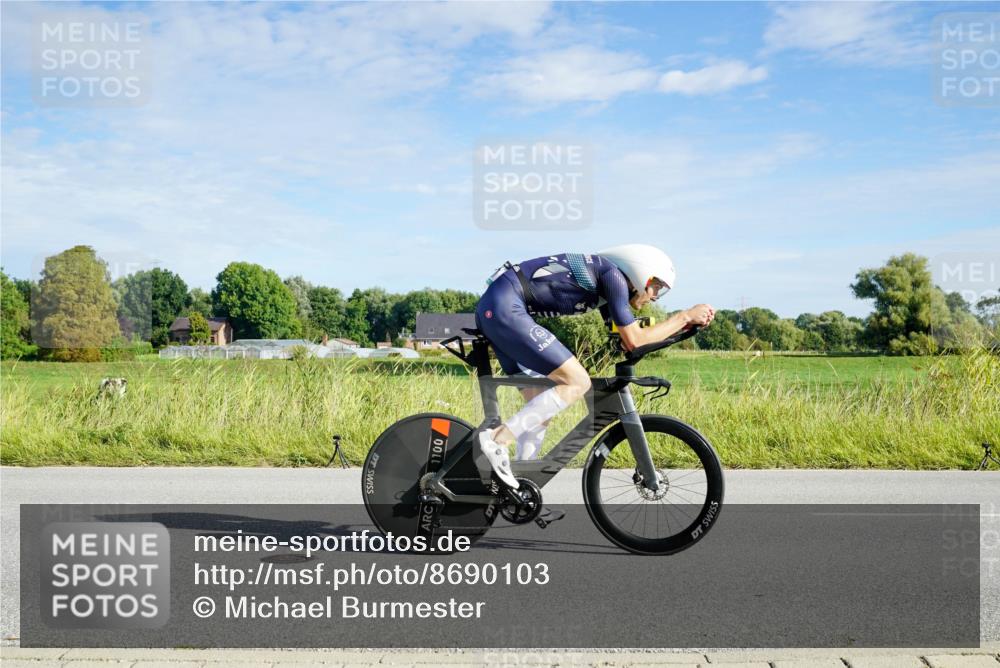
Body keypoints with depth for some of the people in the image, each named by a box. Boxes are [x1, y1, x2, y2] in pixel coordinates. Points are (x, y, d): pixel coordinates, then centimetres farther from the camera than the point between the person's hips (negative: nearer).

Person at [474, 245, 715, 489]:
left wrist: (681, 325, 19)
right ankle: (498, 438, -14)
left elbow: (627, 340, 24)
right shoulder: (613, 274, -7)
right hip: (504, 306, -10)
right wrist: (684, 316, -2)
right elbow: (633, 340, -11)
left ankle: (519, 484, 15)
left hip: (492, 309, 10)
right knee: (577, 382, -13)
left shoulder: (604, 284, 20)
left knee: (541, 408, 11)